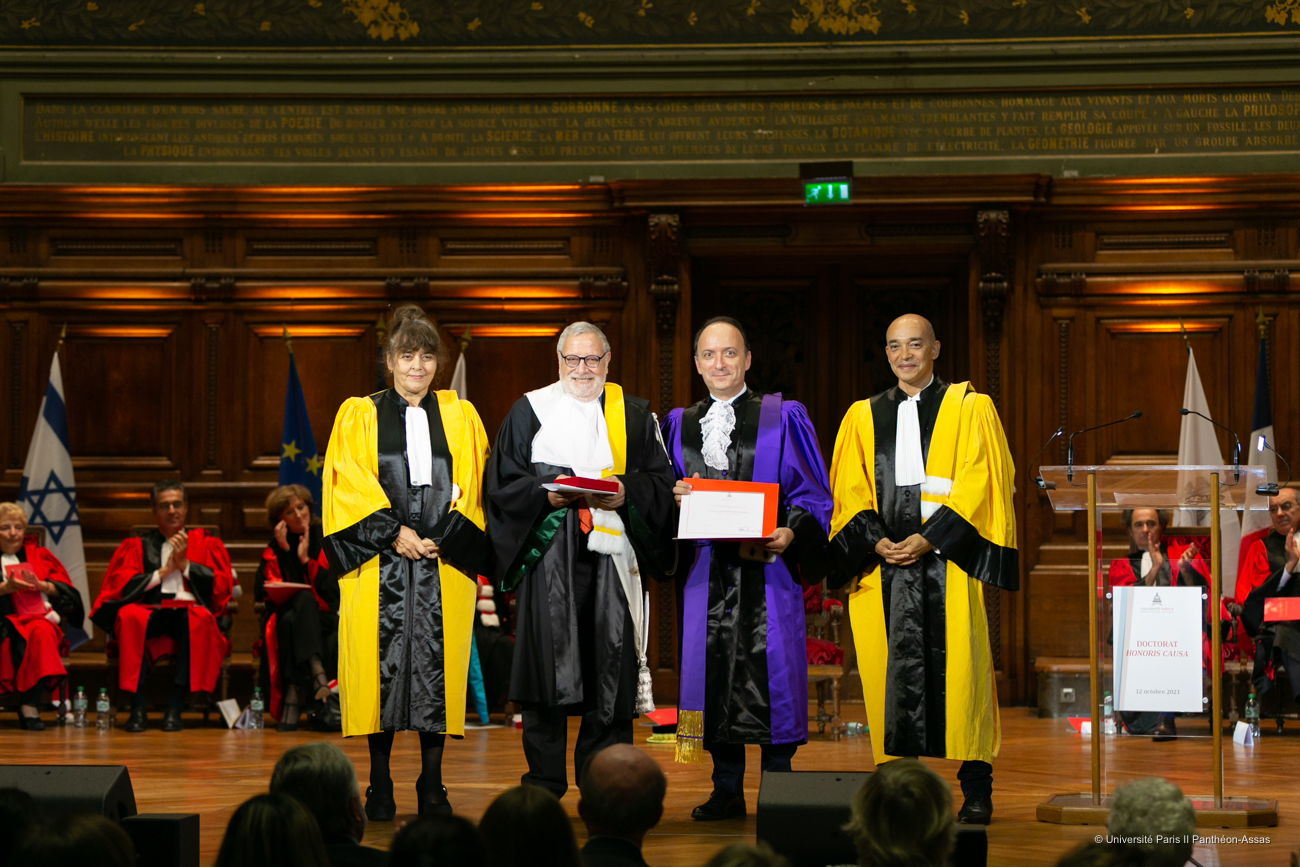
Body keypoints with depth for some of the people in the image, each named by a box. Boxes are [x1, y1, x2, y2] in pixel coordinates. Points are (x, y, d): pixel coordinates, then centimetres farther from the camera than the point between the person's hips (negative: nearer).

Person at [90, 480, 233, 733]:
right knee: (130, 616, -35)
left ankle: (175, 707, -36)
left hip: (190, 611, 0)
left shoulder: (206, 544, 21)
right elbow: (121, 587, 6)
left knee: (199, 618, -37)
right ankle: (137, 708, -37)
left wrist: (185, 564, 1)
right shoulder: (137, 546, 21)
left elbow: (222, 587, 7)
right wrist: (163, 572, 0)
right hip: (149, 611, 1)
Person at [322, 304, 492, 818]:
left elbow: (474, 488, 8)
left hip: (445, 561, 1)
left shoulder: (461, 417, 14)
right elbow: (347, 483, -1)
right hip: (379, 563, -1)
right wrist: (393, 533, -11)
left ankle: (432, 786, 4)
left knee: (438, 665, -2)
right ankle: (380, 786, 2)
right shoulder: (358, 416, 9)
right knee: (381, 662, -4)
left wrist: (446, 539, -6)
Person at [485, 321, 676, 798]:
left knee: (610, 664, -2)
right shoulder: (530, 411, 8)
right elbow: (502, 483, 5)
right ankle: (544, 783, 1)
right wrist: (547, 494, -12)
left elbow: (661, 480, 9)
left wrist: (626, 493, -10)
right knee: (547, 663, -5)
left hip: (612, 552, 1)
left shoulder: (635, 415, 13)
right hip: (548, 551, -1)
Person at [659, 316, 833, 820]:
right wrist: (674, 495, -7)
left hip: (767, 565, -3)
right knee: (714, 669, 2)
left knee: (771, 674, -6)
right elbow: (662, 494, 17)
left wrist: (791, 533, -16)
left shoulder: (784, 419, 4)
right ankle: (727, 791, 9)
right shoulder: (679, 425, 14)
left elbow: (812, 494, 2)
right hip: (705, 567, 3)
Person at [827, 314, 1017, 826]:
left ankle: (976, 789, -4)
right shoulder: (863, 417, 16)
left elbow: (979, 482, -3)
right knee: (890, 669, -1)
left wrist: (927, 539, -12)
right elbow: (850, 493, 11)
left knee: (958, 666, -7)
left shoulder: (969, 409, 7)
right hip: (883, 566, 3)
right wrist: (877, 542, -7)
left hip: (947, 559, -3)